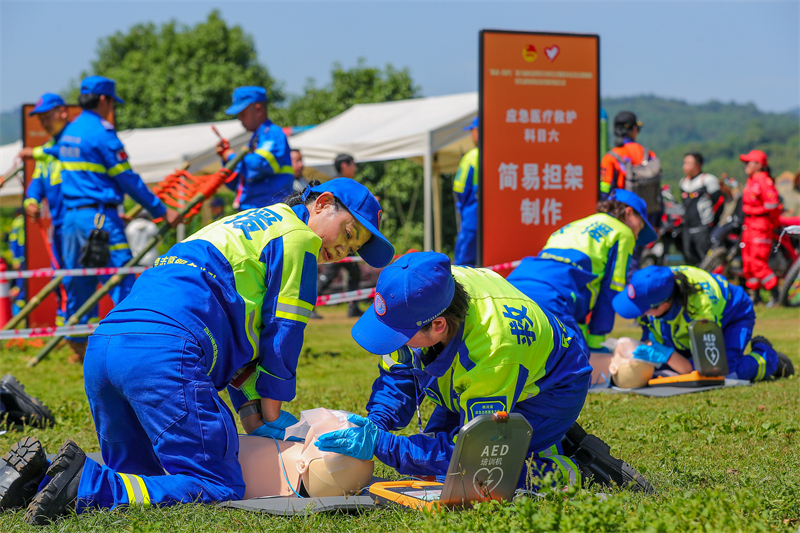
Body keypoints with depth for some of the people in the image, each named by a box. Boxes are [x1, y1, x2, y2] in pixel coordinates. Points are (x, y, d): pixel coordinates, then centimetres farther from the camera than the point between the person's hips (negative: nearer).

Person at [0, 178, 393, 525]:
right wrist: (270, 414, 16)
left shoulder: (241, 225, 36)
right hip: (164, 353, -9)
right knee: (219, 489, -11)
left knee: (135, 476, 22)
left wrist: (250, 412, 22)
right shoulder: (295, 234, 8)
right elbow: (282, 331, 5)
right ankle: (83, 487, -25)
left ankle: (39, 472, 0)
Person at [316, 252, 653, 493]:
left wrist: (381, 446, -40)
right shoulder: (423, 294, -26)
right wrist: (375, 423, -26)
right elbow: (397, 374, -6)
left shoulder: (494, 352, -45)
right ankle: (548, 438, 15)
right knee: (426, 468, 2)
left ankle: (572, 471, -3)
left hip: (551, 390, -8)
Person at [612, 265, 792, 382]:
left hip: (734, 316, -7)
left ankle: (766, 356, 2)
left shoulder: (701, 309, -46)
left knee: (727, 372, -31)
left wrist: (665, 355, -50)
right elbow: (650, 337, -10)